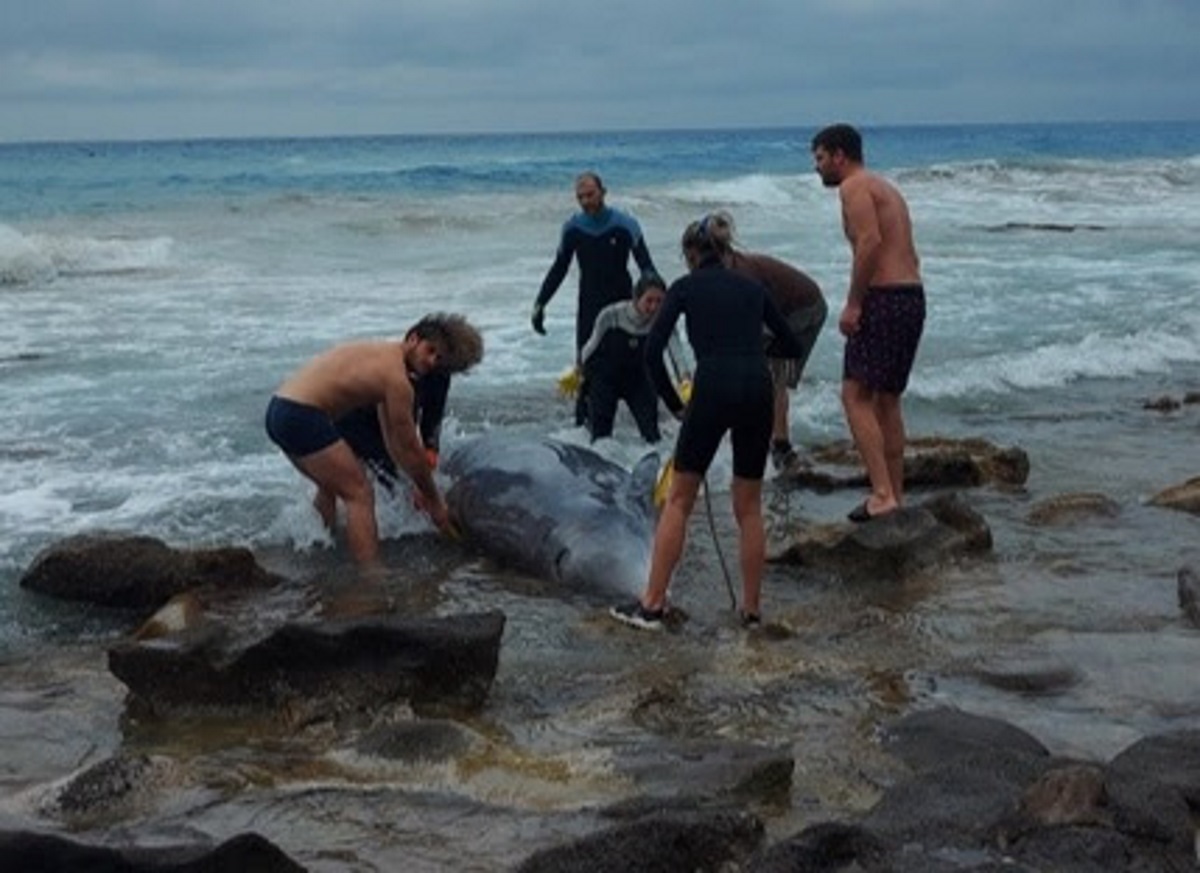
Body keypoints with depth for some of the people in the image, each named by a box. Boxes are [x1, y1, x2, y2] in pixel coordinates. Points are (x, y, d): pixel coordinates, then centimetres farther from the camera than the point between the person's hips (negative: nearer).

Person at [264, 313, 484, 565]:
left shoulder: (383, 355, 18)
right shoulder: (396, 378, -14)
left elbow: (393, 441, 23)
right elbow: (410, 449, -8)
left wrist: (420, 488, 24)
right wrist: (434, 501, 4)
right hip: (301, 416, -11)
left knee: (332, 484, 30)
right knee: (360, 494, -9)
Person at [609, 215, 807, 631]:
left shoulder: (685, 286, 12)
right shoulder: (753, 287, 21)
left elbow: (653, 352, 2)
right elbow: (793, 347, 28)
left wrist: (675, 405, 12)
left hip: (713, 389, -3)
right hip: (758, 390, 3)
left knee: (679, 500, 9)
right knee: (749, 507, 16)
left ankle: (652, 604, 8)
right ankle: (752, 609, 20)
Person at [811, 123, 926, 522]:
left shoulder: (854, 187, -6)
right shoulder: (886, 188, 23)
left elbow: (870, 242, -21)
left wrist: (853, 304, -19)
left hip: (884, 298, -10)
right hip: (912, 296, 10)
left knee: (856, 395, -9)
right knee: (887, 399, 15)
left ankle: (882, 493, -16)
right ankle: (895, 495, 18)